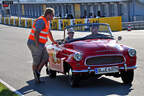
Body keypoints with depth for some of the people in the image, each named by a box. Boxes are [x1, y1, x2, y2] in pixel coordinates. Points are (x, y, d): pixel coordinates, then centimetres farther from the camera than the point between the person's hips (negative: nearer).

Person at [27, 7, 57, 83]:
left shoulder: (47, 21, 11)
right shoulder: (41, 21, -21)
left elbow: (48, 32, 26)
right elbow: (36, 34, -26)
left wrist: (53, 41, 34)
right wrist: (37, 45, -23)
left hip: (41, 44, 9)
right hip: (34, 44, -9)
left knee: (45, 58, 2)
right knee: (36, 62, 1)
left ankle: (37, 71, 10)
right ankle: (36, 77, 13)